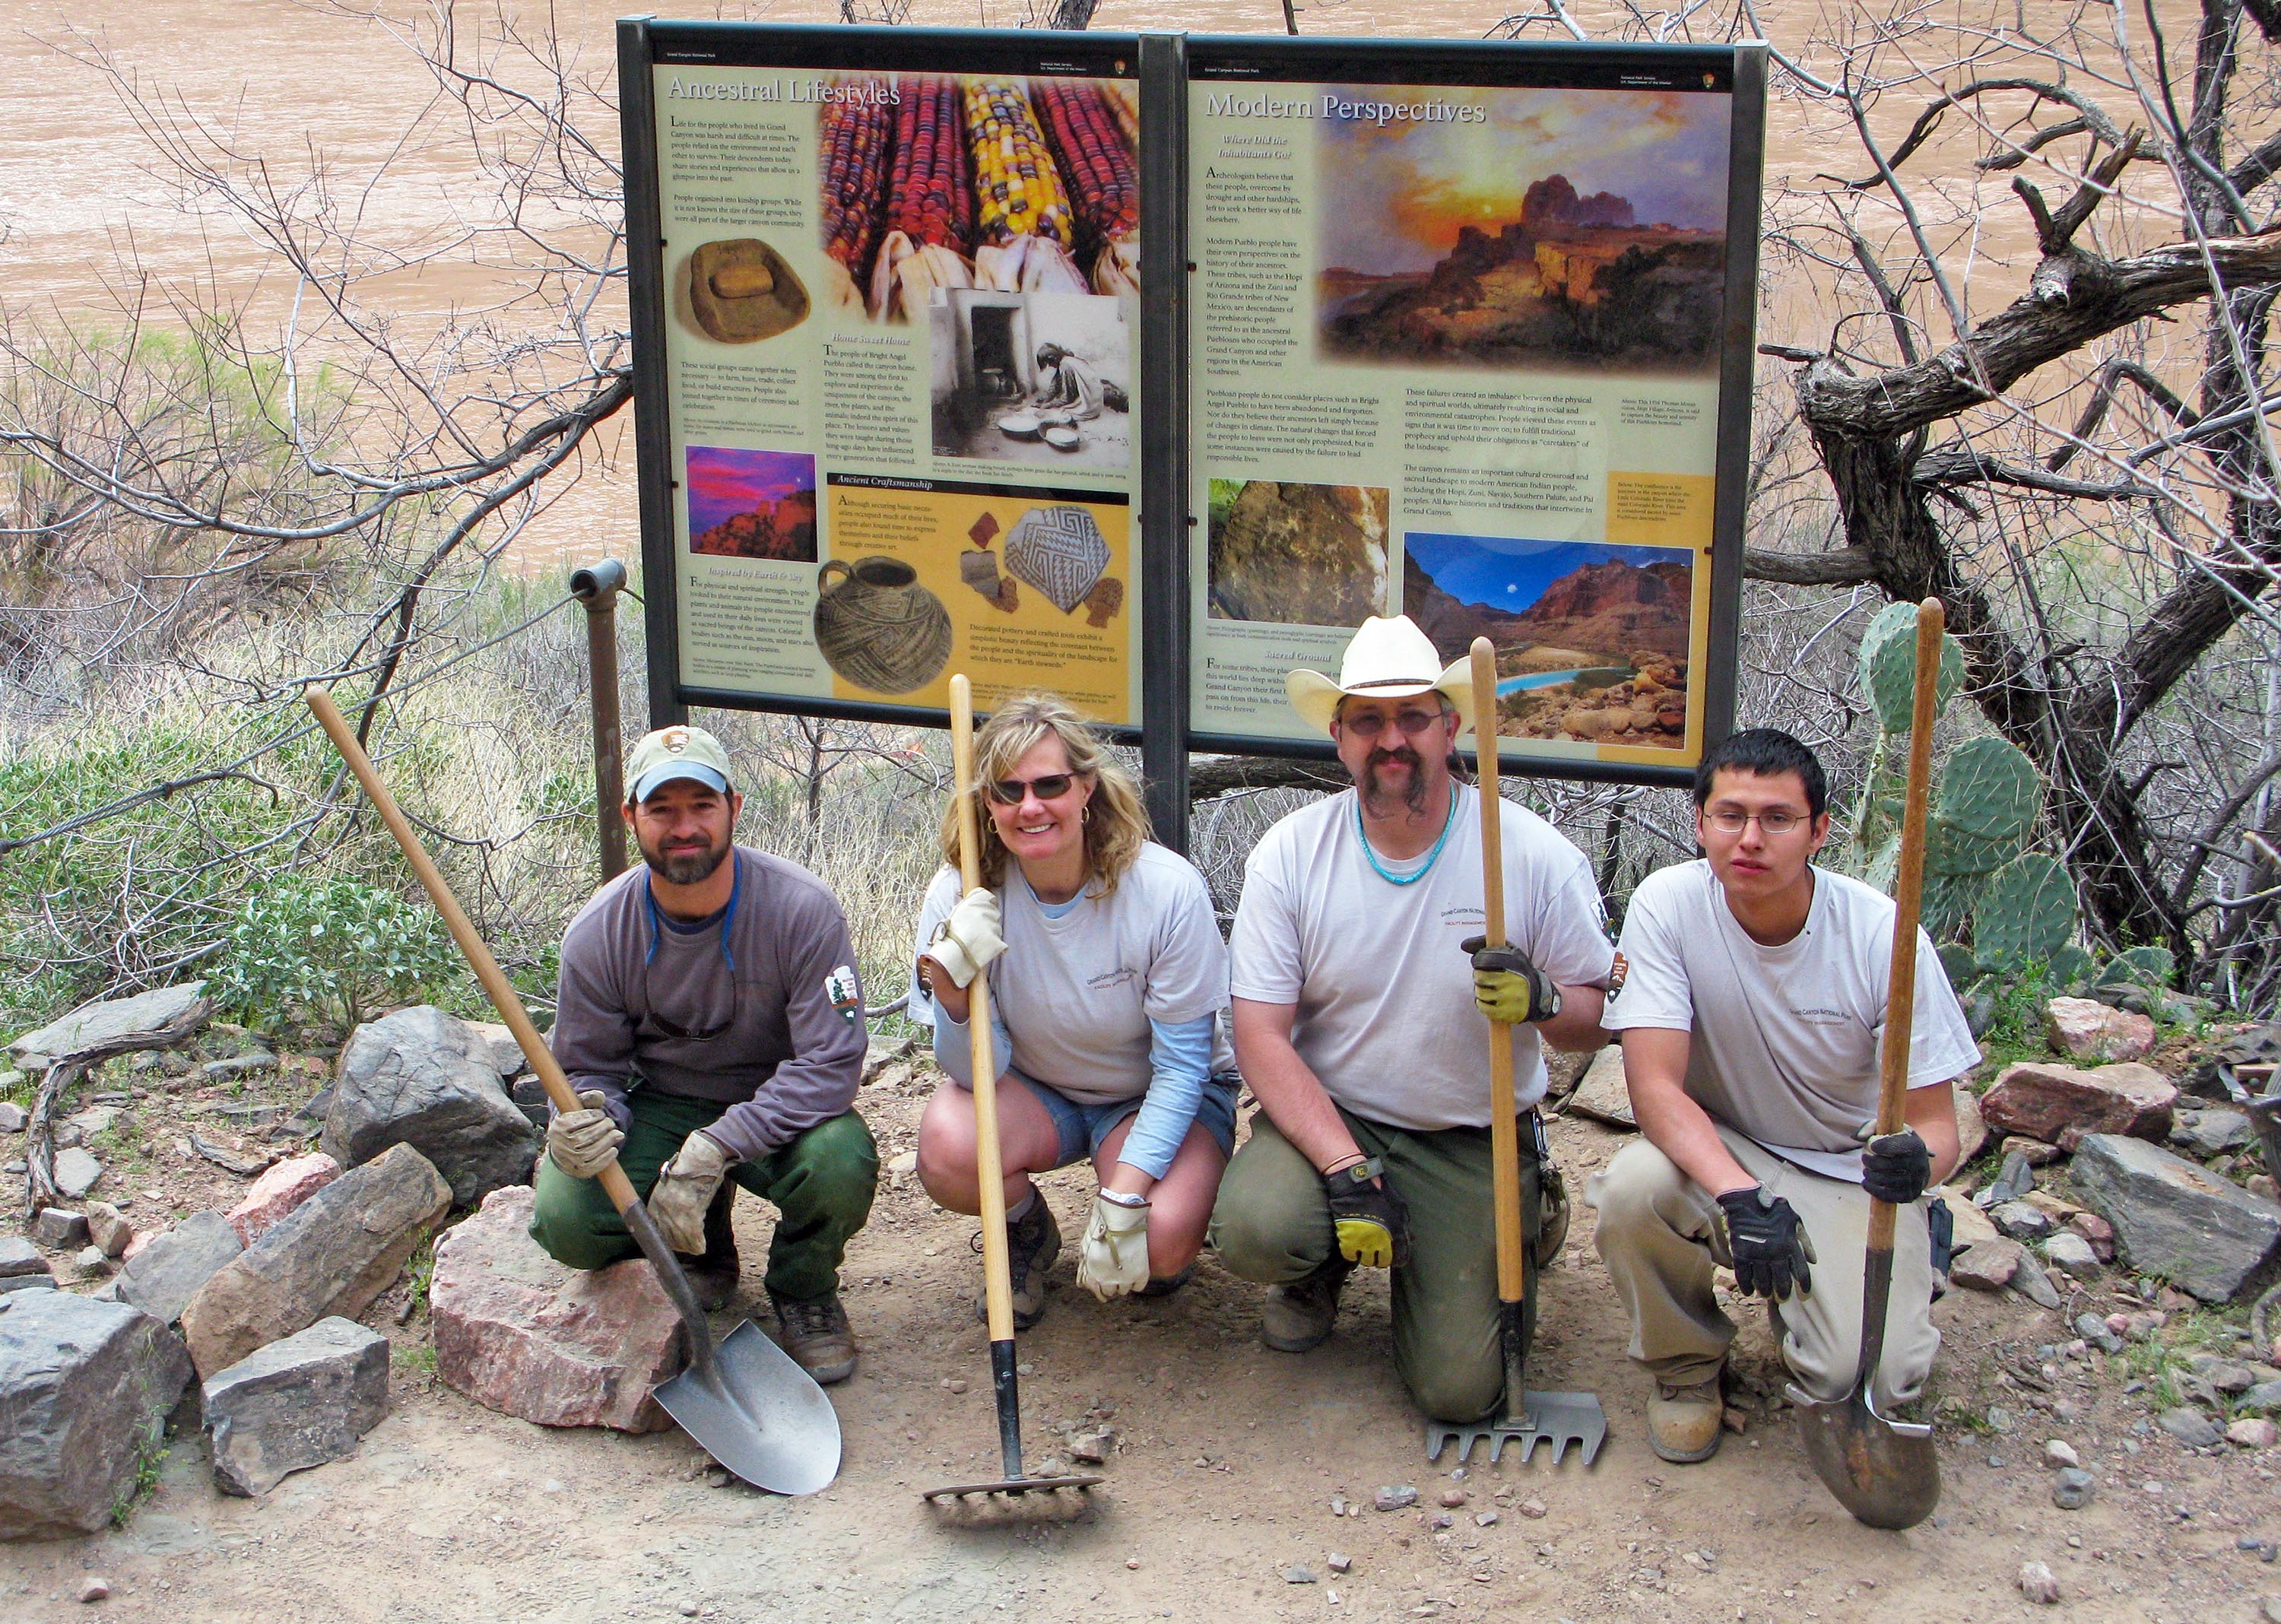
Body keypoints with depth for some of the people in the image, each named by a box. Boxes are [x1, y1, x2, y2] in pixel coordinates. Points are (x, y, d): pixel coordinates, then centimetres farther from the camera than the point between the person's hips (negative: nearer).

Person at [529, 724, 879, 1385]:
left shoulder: (800, 909, -22)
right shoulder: (598, 932, -13)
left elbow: (831, 1063, -25)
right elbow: (587, 1067, -2)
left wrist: (713, 1150, -33)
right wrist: (585, 1119, -29)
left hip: (777, 1110, -2)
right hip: (661, 1103, 2)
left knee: (841, 1161, -36)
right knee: (565, 1222, -25)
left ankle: (804, 1292, 1)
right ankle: (703, 1251, 12)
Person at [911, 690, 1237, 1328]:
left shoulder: (1166, 890, -23)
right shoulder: (961, 896, -17)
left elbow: (1182, 1067, -16)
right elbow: (978, 1069, -15)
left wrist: (1123, 1199, -26)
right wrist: (953, 990, -37)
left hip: (1156, 1097, -2)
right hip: (1036, 1090, 2)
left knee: (1160, 1240, -31)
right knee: (947, 1146, -31)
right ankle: (1028, 1234, 5)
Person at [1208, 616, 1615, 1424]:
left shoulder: (1535, 854, -10)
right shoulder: (1289, 854, -8)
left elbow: (1595, 1018, -2)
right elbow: (1261, 1036, -11)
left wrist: (1544, 1001, -28)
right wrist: (1347, 1168, -23)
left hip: (1475, 1142, 0)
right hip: (1327, 1115, 1)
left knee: (1458, 1389, -11)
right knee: (1253, 1227, -32)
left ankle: (1516, 1231, 23)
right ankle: (1322, 1268, 8)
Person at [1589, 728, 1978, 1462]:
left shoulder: (1882, 934, -18)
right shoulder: (1669, 905, -16)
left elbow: (1936, 1125, -13)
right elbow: (1655, 1086, -23)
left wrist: (1916, 1160, -38)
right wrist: (1743, 1198, -39)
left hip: (1855, 1171, -1)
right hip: (1717, 1152, 1)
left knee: (1864, 1381, -23)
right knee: (1632, 1190, -33)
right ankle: (1686, 1363, -1)